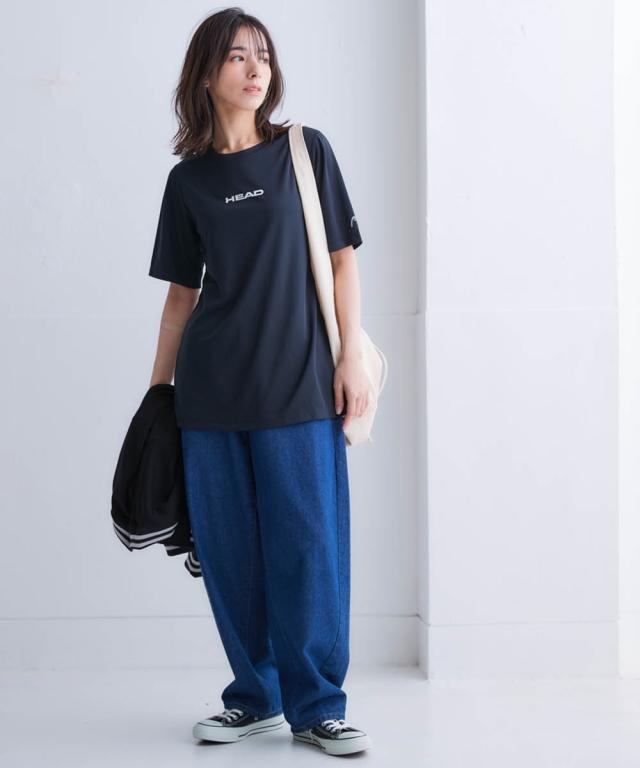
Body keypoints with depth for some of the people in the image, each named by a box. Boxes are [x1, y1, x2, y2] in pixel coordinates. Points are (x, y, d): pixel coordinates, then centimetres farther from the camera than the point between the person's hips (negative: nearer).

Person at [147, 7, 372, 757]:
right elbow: (182, 292, 13)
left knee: (307, 545, -3)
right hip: (209, 390, 2)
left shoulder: (305, 149, 4)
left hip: (298, 384, -2)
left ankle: (317, 705, 8)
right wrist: (157, 388, 12)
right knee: (228, 548, 5)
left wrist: (351, 357, -5)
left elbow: (341, 256, 3)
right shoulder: (188, 179, 9)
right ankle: (255, 694, 19)